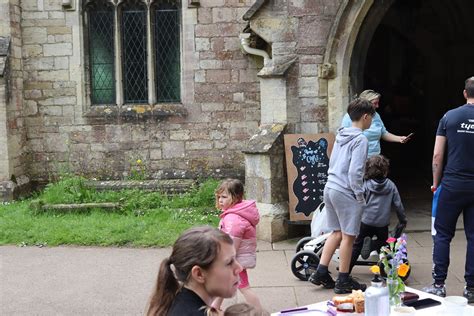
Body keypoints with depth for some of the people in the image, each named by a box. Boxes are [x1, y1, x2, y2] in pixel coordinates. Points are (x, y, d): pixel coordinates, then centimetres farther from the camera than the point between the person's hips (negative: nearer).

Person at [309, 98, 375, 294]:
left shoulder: (340, 136, 14)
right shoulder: (360, 139, -12)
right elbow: (355, 171, -19)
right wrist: (360, 196, -10)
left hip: (330, 188, 8)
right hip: (346, 192, -8)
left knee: (337, 233, 17)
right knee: (348, 235, 2)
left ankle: (320, 273, 17)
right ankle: (343, 281, 10)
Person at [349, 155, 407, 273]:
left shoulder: (366, 184, -3)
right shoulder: (391, 185, 1)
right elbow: (398, 204, 4)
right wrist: (403, 220, 17)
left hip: (366, 221, 0)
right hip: (382, 223, 0)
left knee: (357, 244, 10)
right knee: (382, 241, 24)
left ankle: (347, 268, 3)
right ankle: (371, 245, -8)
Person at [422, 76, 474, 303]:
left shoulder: (449, 117, -2)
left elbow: (437, 155, -3)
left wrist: (436, 182, 9)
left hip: (452, 185, -1)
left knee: (443, 235, 8)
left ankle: (439, 285, 10)